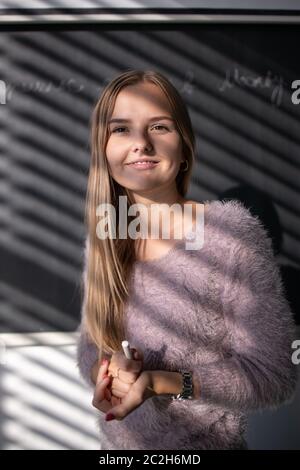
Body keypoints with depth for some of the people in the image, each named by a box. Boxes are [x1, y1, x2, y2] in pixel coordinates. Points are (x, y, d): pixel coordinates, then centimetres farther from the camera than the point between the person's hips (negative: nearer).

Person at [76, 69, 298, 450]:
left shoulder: (233, 232, -21)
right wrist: (106, 370, -18)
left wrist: (162, 383, -28)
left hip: (205, 442, -4)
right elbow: (89, 346, 3)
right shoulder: (101, 240, -7)